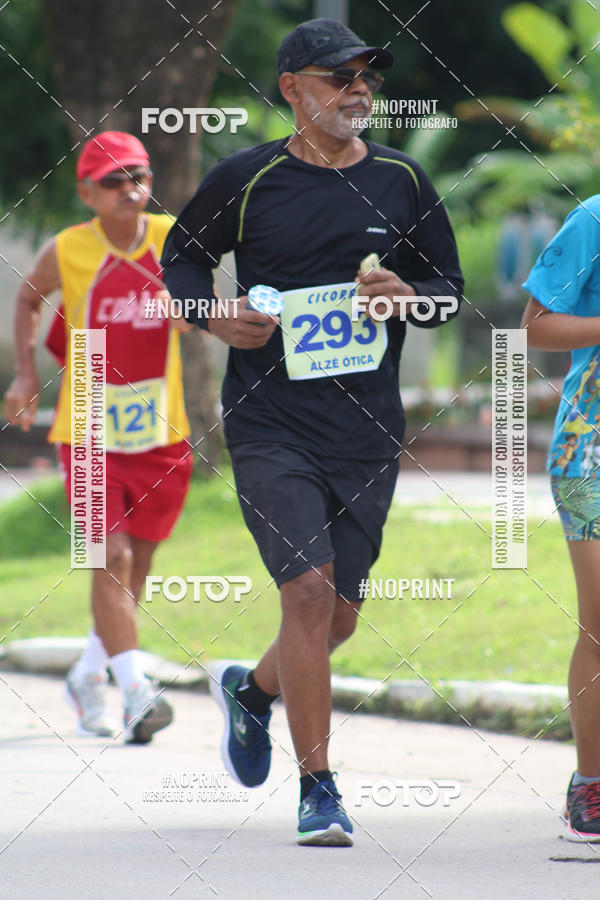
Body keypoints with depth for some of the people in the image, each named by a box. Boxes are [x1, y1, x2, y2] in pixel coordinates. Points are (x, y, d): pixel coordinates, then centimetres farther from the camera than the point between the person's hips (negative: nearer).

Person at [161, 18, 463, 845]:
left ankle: (252, 689, 42)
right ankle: (319, 791, -8)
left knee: (339, 614, 9)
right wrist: (215, 316, -7)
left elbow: (449, 284, 14)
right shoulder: (247, 179, -2)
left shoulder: (401, 181, 6)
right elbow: (181, 255, 12)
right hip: (270, 422, -4)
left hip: (368, 430, 4)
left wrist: (409, 297, -8)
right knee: (307, 591, -16)